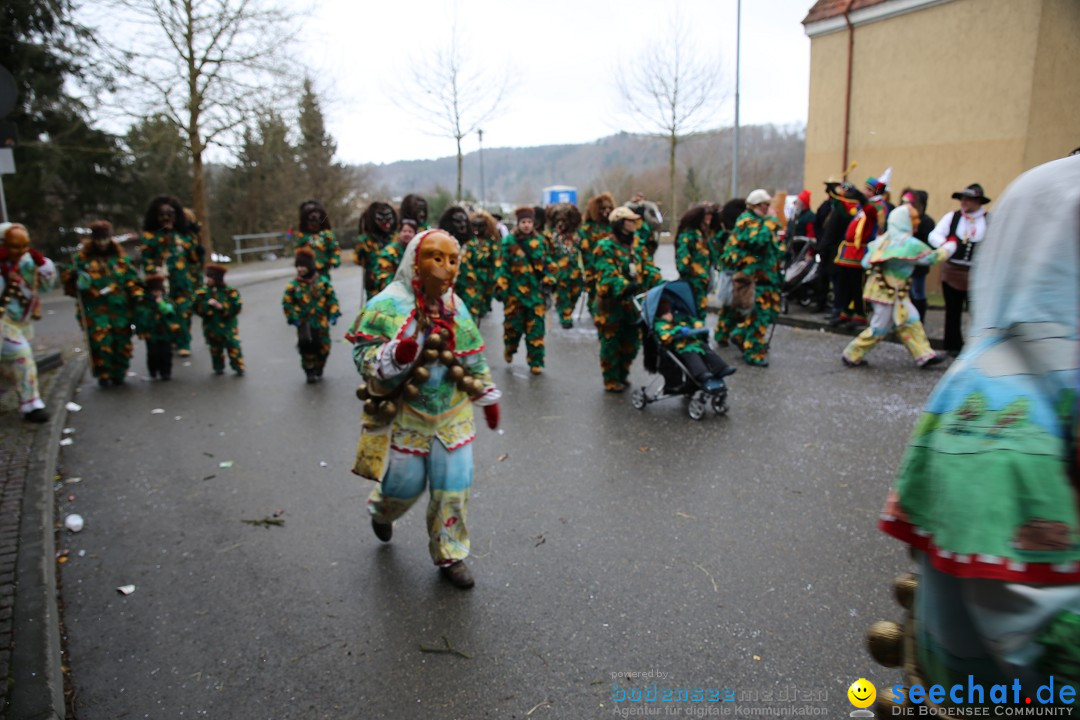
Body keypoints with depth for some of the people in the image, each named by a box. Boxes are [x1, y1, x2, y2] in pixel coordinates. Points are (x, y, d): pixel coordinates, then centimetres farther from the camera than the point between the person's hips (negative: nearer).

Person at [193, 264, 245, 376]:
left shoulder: (230, 291, -8)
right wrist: (208, 305, -22)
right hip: (211, 326, 3)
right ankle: (218, 368, 27)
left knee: (233, 346, -5)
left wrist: (222, 307, -20)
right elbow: (198, 309, -4)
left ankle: (238, 367, 4)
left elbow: (236, 307, -11)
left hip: (227, 325, -3)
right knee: (215, 348, 13)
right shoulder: (203, 292, 0)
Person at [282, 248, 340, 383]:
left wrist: (333, 314, -5)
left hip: (321, 323, 2)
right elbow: (287, 302, -1)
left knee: (323, 348, 8)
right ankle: (309, 372, 12)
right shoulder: (294, 285, -5)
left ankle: (318, 371, 31)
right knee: (307, 348, -6)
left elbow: (332, 298, 4)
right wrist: (293, 317, -11)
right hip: (304, 324, -2)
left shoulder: (322, 282, -1)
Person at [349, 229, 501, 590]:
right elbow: (363, 356, -18)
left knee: (453, 490, 6)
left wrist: (489, 396, 19)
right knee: (405, 485, 11)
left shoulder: (455, 307, 3)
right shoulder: (389, 305, -15)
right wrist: (396, 356, -37)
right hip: (403, 418, -4)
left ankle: (450, 556, 27)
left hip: (452, 417, 4)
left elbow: (475, 359, 14)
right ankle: (381, 511, 49)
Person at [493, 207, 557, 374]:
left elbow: (548, 265, 13)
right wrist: (500, 288, -7)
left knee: (536, 328, 0)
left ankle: (536, 362, 8)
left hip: (536, 291, 2)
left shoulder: (540, 241, 8)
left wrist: (548, 281, 3)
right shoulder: (508, 241, -2)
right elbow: (501, 266, -4)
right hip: (515, 291, -2)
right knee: (514, 324, 7)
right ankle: (509, 348, 39)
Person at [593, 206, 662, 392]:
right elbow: (609, 275, -24)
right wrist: (626, 286, -39)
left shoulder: (636, 245, 11)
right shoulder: (606, 247, -12)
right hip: (611, 305, -7)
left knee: (632, 343, 16)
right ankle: (611, 381, 18)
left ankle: (622, 375, 35)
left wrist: (659, 283, -14)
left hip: (632, 304, 7)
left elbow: (648, 266, 4)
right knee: (611, 344, 4)